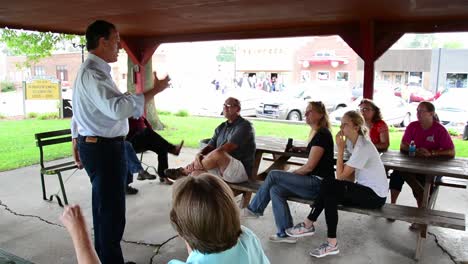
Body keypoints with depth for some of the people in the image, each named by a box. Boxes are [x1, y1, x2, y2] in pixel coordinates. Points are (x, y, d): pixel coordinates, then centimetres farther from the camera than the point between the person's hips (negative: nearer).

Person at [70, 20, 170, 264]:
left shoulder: (91, 70, 15)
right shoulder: (93, 73, -19)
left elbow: (78, 111, 21)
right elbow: (118, 108, -33)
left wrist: (77, 143, 27)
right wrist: (154, 90, -26)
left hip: (95, 145, 11)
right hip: (104, 149, -11)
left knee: (103, 206, 21)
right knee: (112, 211, -2)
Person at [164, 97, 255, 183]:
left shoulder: (244, 126, -9)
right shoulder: (221, 127, 17)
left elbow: (227, 148, -20)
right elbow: (210, 147, 8)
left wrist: (203, 158, -22)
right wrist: (199, 155, -15)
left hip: (242, 170, -8)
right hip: (221, 169, 8)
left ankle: (184, 172, -11)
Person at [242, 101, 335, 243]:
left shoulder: (322, 134, -14)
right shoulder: (317, 132, 15)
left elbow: (309, 166, -17)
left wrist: (291, 173, -3)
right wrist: (300, 148, 22)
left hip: (319, 184, -9)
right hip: (314, 182, 9)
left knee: (273, 175, -14)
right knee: (275, 190, -7)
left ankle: (254, 209, 2)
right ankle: (285, 233, -5)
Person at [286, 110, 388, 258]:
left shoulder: (363, 147, -23)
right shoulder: (352, 141, 5)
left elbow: (340, 175, -20)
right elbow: (349, 174, 9)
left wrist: (340, 149, -18)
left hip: (376, 195, -9)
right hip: (365, 189, 9)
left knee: (328, 185, -19)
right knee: (329, 192, -6)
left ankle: (309, 225, -6)